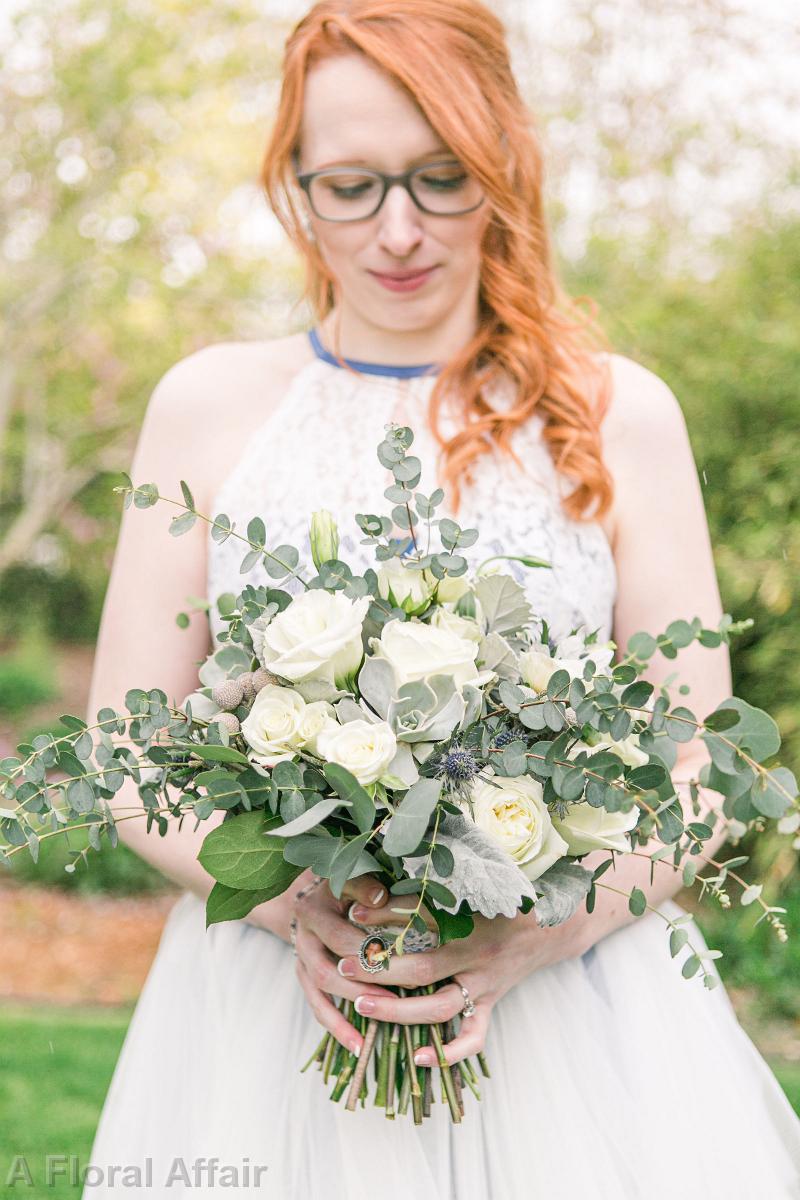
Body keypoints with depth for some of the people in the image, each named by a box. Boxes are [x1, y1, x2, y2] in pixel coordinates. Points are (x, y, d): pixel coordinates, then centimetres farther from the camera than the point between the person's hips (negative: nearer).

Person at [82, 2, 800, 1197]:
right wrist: (290, 901, -15)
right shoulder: (208, 405, 2)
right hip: (269, 1002, 1)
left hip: (568, 1005, 0)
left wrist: (543, 928, -16)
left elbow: (698, 776, 1)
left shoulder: (618, 415, 1)